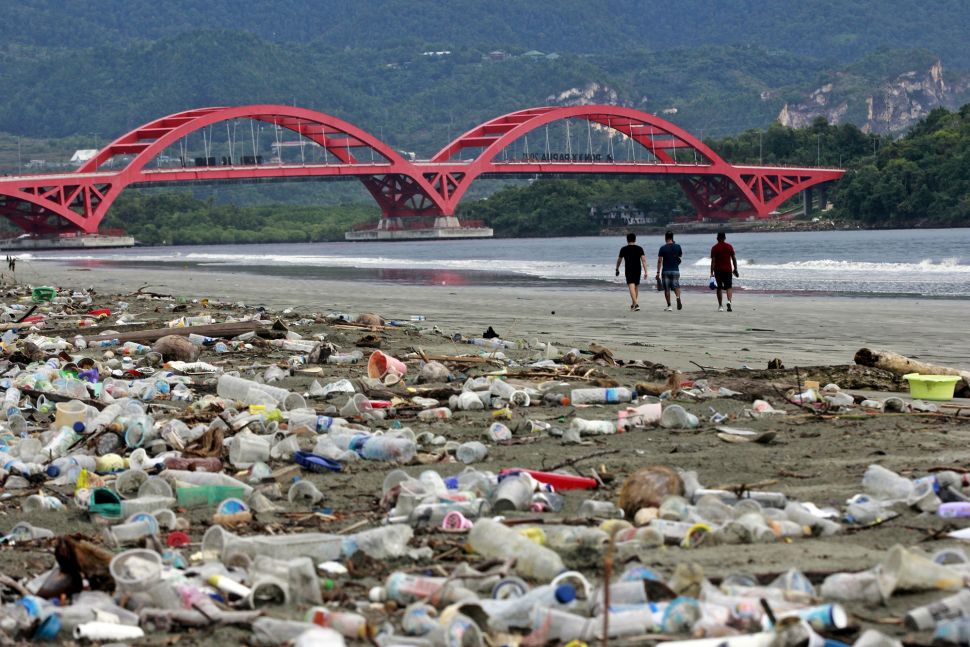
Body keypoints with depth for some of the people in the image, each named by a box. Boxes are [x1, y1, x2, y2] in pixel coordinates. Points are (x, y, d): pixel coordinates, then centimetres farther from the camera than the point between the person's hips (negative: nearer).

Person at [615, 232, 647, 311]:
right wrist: (645, 271, -10)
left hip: (628, 271, -3)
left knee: (631, 287, -11)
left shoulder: (623, 249, 0)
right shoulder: (639, 248, 2)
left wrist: (617, 269, 26)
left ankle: (636, 304, -29)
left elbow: (619, 260, 10)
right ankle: (633, 305, 31)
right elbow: (643, 260, -7)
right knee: (636, 287, 18)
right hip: (637, 270, 3)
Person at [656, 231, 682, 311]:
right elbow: (681, 256, 18)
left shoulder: (663, 248, -7)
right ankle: (678, 298, -21)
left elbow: (659, 261, -8)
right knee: (676, 286, 9)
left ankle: (669, 306, 4)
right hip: (675, 270, 2)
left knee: (667, 289, 6)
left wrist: (658, 272, -4)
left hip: (666, 271, -2)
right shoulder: (677, 247, -1)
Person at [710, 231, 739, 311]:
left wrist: (712, 272, -8)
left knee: (719, 288, 9)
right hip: (728, 269, 1)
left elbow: (713, 261, -9)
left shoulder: (714, 248, -5)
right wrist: (735, 269, 13)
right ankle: (729, 301, -22)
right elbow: (734, 258, 3)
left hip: (718, 270, -1)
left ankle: (720, 306, 11)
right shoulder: (729, 246, 2)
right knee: (729, 287, 3)